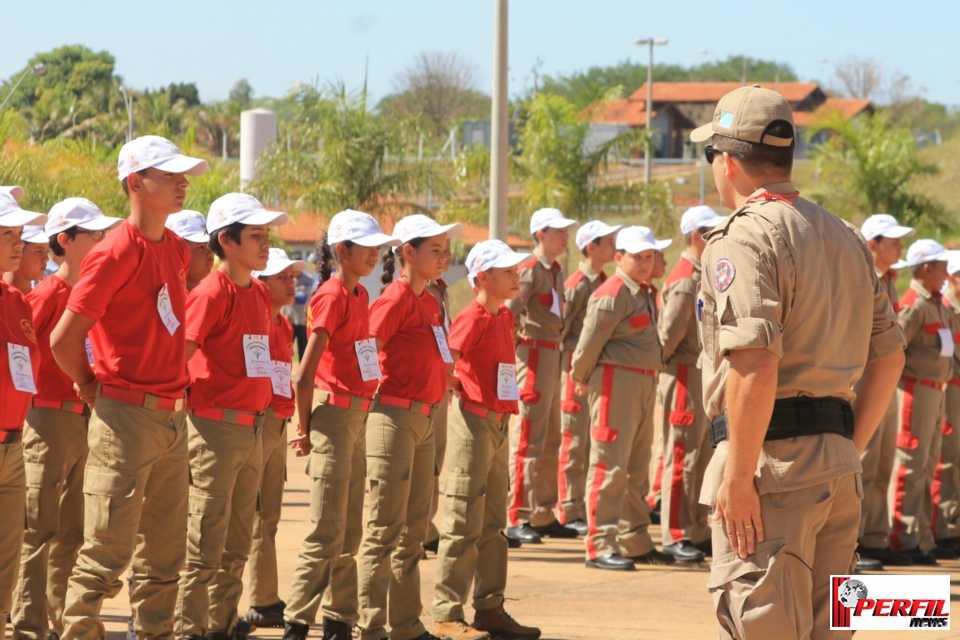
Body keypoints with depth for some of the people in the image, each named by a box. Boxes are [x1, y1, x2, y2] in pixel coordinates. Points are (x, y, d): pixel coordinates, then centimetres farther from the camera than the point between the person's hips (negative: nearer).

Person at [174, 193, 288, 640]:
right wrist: (194, 400, -10)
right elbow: (177, 355, -16)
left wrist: (262, 409, 14)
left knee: (237, 544, 13)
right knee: (207, 542, -6)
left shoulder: (261, 294, 11)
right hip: (217, 429, -8)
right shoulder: (212, 293, -14)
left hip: (253, 429, 8)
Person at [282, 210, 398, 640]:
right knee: (327, 533, -7)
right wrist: (306, 429, -10)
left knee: (350, 533, 12)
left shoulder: (359, 295, 12)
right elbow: (304, 376, -16)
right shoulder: (331, 297, -14)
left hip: (358, 414, 9)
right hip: (334, 413, -9)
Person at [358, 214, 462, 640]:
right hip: (395, 417, -9)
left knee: (415, 529, 12)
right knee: (386, 528, -6)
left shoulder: (429, 303, 13)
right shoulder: (396, 298, -13)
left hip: (424, 420, 9)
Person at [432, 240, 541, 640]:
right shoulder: (473, 318, -14)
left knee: (492, 523, 14)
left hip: (499, 422, 9)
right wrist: (459, 388, -8)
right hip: (474, 419, -9)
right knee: (464, 523, -7)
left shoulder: (503, 317, 12)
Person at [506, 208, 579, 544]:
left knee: (551, 441, 13)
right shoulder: (530, 271, -13)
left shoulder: (556, 272, 14)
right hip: (534, 356, -9)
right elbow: (507, 313, -21)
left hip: (553, 356, 9)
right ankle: (518, 519, -5)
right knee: (528, 441, -7)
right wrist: (520, 344, -15)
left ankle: (544, 515, 20)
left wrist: (557, 343, 12)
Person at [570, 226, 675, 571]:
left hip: (645, 384, 9)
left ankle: (635, 542, 23)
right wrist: (581, 379, 0)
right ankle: (600, 546, -8)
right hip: (616, 383, -9)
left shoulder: (647, 294, 16)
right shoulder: (613, 295, -13)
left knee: (638, 469, 15)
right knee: (610, 466, -8)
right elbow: (589, 343, -13)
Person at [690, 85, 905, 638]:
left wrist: (738, 474, -18)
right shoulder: (846, 238, 17)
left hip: (773, 464, -8)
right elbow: (889, 356, 19)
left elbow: (756, 364, -21)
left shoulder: (744, 237, -10)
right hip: (839, 465, 8)